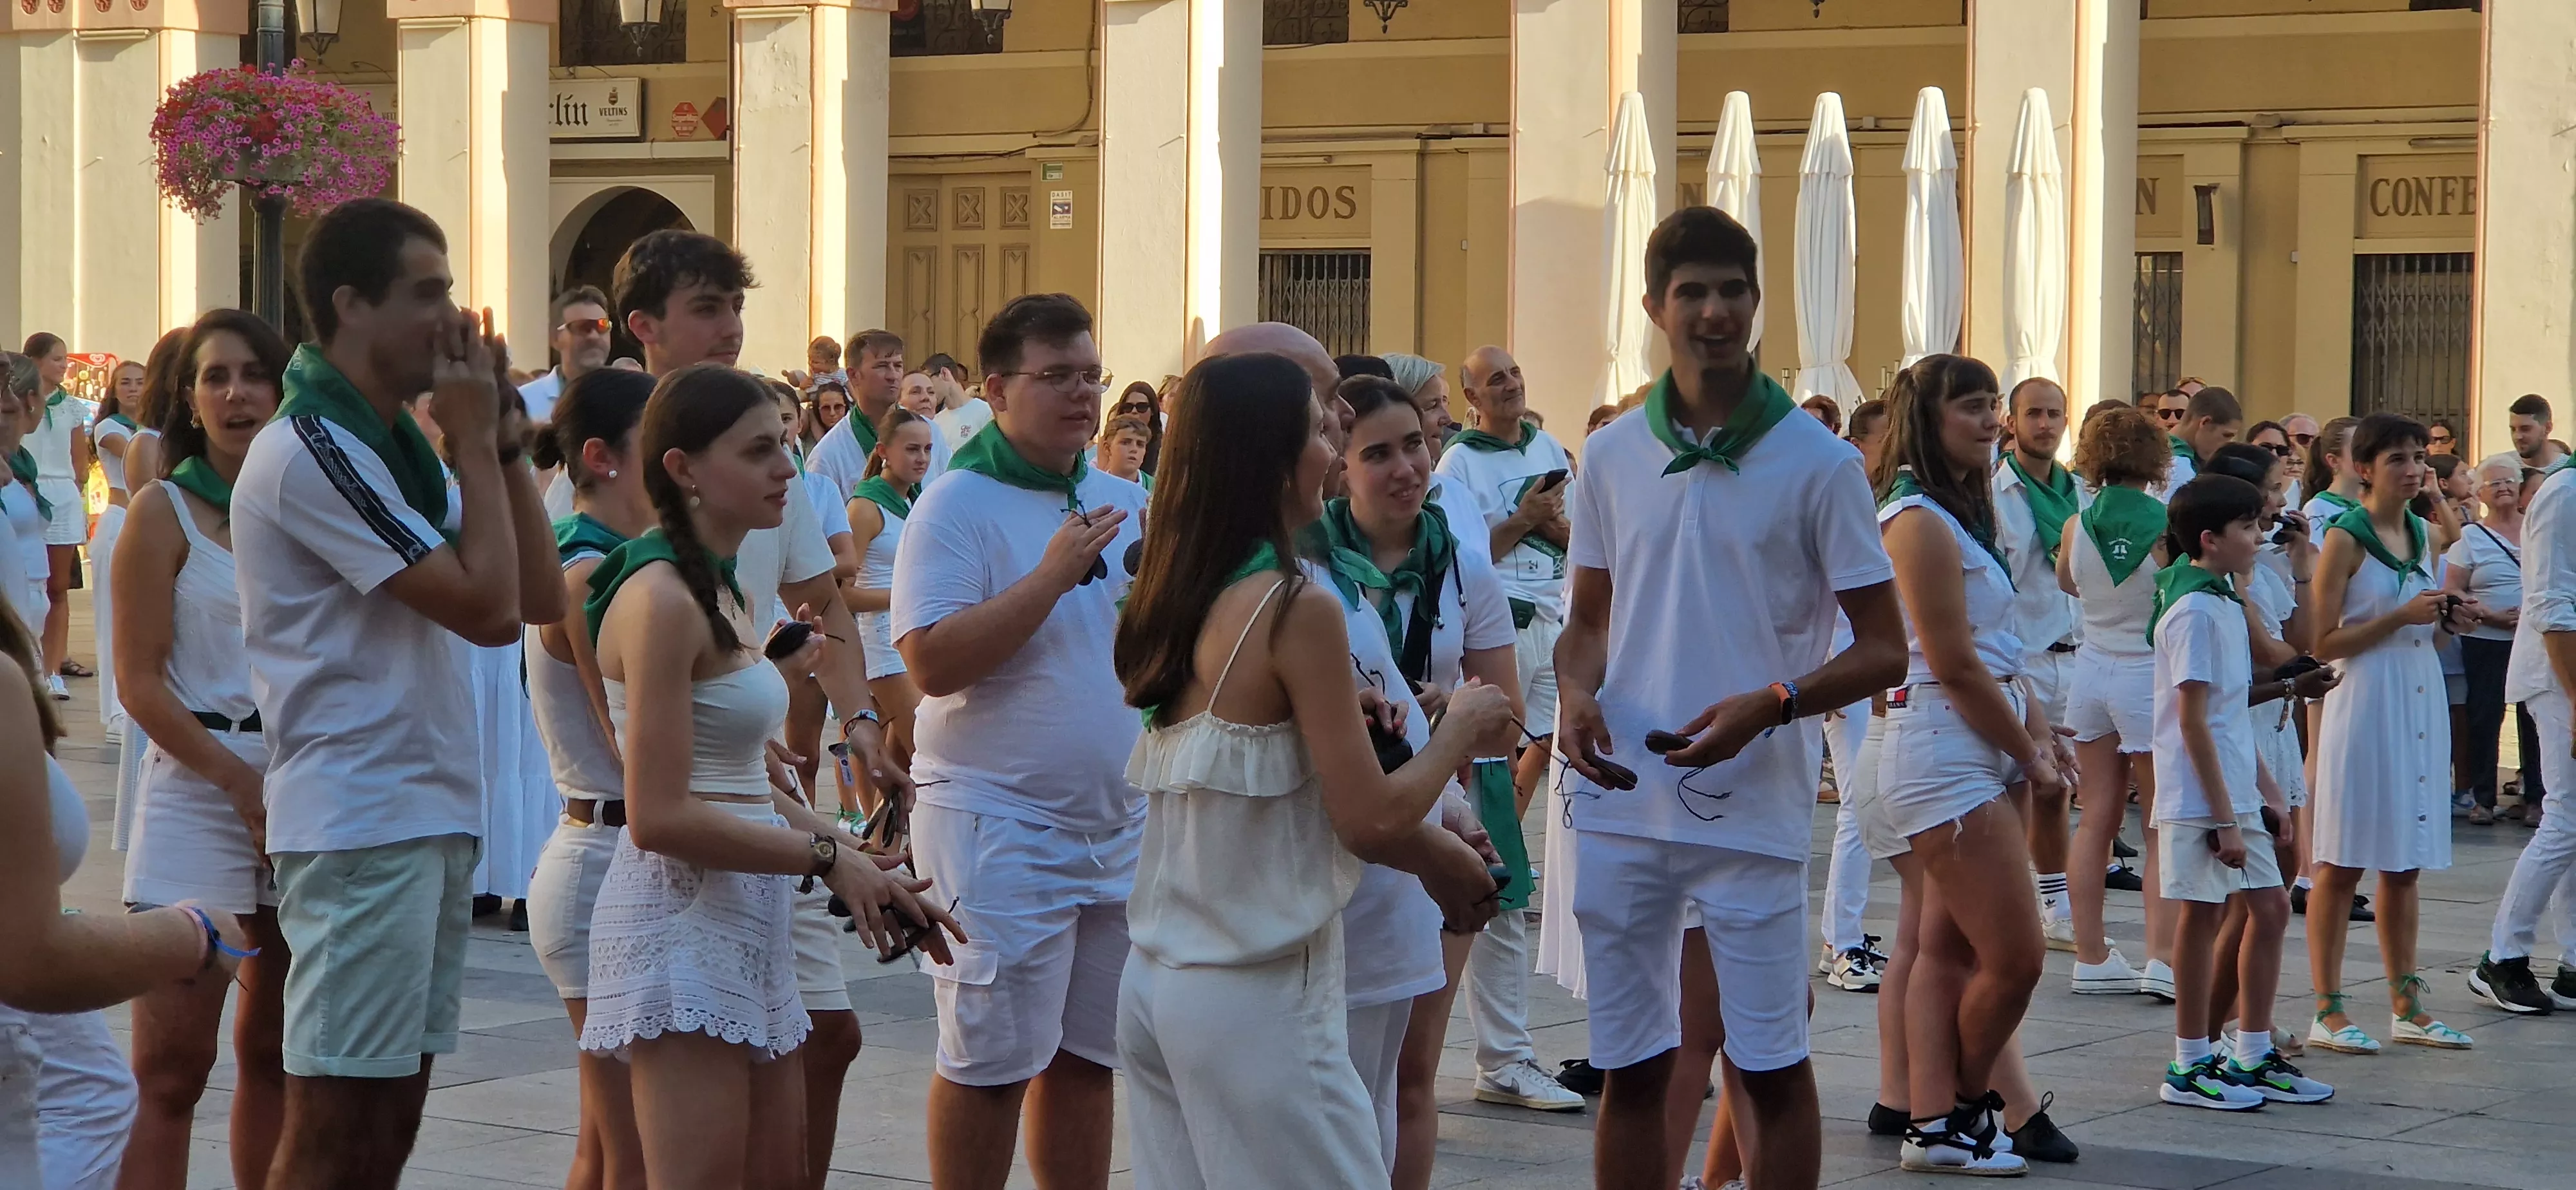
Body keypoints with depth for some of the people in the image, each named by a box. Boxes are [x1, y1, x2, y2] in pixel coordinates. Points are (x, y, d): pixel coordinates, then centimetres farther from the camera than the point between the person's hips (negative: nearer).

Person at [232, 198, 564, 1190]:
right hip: (361, 821, -10)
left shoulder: (391, 447, 16)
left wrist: (499, 436, 5)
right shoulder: (313, 451, -14)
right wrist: (476, 437, -8)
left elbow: (541, 595, 12)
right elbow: (487, 606, -19)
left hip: (430, 814, 10)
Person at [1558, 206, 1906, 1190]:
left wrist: (1768, 706, -19)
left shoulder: (1817, 464, -4)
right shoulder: (1612, 457, 7)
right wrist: (1580, 693, -5)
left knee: (1768, 1067, 3)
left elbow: (1882, 650, -2)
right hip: (1623, 805, 3)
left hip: (1755, 807, -3)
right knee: (1630, 1068, 9)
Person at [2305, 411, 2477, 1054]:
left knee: (2405, 866, 11)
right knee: (2341, 864, -3)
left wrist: (2449, 622, 1)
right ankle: (2328, 1011, 1)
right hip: (2363, 706, -7)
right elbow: (2323, 643, -12)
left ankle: (2407, 1006, 17)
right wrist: (2400, 618, -18)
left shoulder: (2422, 535, 13)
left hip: (2420, 705, 7)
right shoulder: (2345, 538, -8)